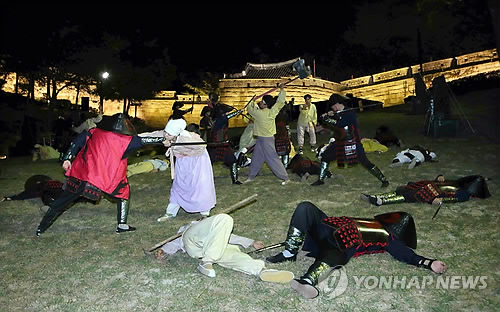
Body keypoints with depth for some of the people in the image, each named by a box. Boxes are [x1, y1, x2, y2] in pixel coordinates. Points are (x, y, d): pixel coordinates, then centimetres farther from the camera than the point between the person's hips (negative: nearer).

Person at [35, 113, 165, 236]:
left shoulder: (94, 132, 9)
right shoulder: (127, 141, 1)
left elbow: (77, 141, 5)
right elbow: (143, 141, 7)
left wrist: (67, 158, 7)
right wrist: (163, 139, 17)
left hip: (81, 175, 3)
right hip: (108, 179, -3)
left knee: (64, 199, 16)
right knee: (123, 193, 20)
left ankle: (42, 226, 26)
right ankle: (122, 225, 17)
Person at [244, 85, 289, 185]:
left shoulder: (259, 113, -22)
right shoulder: (272, 112, -6)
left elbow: (250, 109, -4)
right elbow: (280, 101, 4)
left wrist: (252, 102, 15)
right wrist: (282, 90, 13)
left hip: (266, 140, -8)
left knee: (273, 158, -4)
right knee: (256, 157, 15)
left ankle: (285, 178, 2)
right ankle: (251, 176, 26)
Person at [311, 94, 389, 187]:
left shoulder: (350, 113, -15)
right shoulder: (336, 113, 9)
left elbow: (339, 124, -26)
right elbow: (326, 124, 11)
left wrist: (327, 118, -20)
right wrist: (327, 116, -7)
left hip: (352, 143, -8)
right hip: (339, 142, 8)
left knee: (365, 162, -12)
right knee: (325, 157, 6)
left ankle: (384, 180, -1)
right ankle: (320, 180, 19)